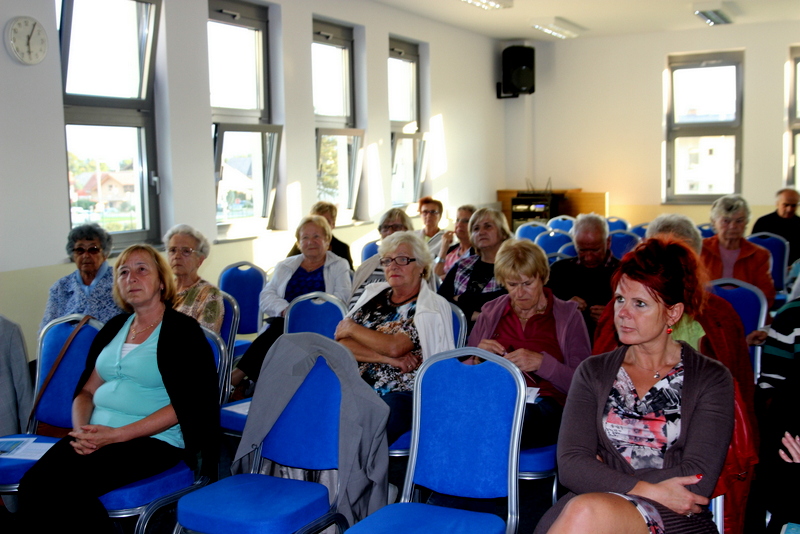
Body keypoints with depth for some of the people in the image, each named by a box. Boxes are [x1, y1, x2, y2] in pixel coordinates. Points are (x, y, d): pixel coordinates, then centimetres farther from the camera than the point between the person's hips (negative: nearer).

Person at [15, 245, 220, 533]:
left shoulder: (183, 330, -2)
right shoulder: (114, 327, 18)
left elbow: (184, 405, -11)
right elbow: (87, 390, 18)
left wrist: (117, 434, -16)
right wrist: (81, 430, -4)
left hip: (153, 440, -5)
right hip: (96, 435, 6)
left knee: (67, 486, -28)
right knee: (32, 485, -21)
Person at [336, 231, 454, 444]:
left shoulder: (433, 307, 1)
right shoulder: (374, 293, 17)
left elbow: (394, 346, -14)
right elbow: (341, 344, 6)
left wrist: (352, 328, 1)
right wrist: (386, 357, -8)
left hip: (398, 394, -5)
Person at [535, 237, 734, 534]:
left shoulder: (711, 379, 6)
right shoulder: (593, 372, 13)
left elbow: (698, 481, -5)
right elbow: (570, 465, 0)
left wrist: (604, 476, -4)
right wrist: (647, 490, -14)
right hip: (590, 507, 2)